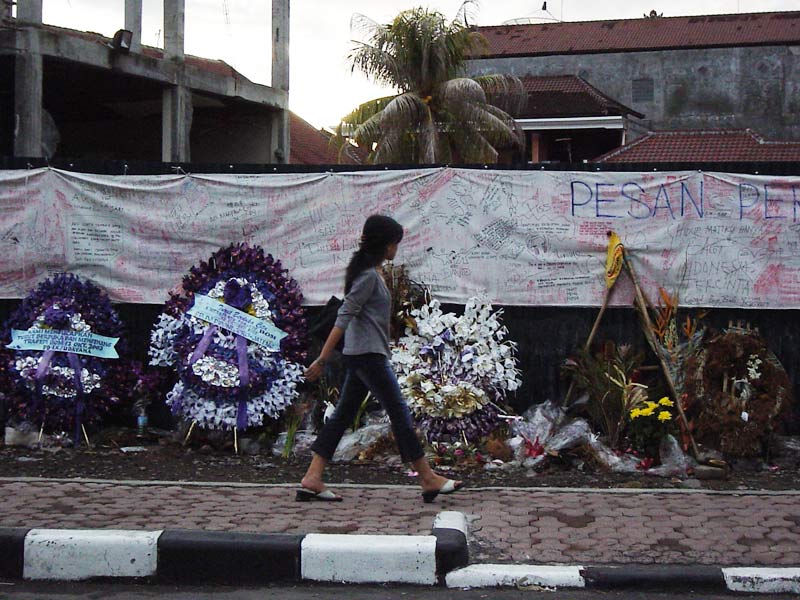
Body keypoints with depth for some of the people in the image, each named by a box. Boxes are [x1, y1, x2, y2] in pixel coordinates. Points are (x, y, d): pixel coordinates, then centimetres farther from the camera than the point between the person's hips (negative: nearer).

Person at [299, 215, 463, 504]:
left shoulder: (371, 272, 15)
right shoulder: (369, 276, -15)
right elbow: (344, 318, -19)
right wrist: (322, 360, -22)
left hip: (361, 356, 10)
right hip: (368, 354, -10)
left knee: (343, 415, 8)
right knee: (400, 413, -3)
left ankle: (312, 479, 6)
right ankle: (428, 479, 4)